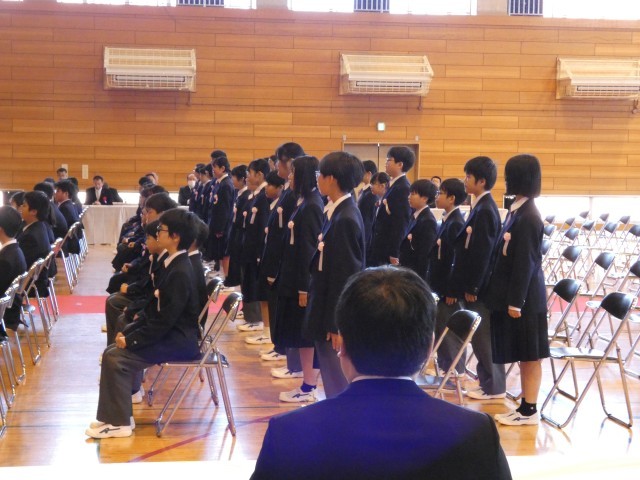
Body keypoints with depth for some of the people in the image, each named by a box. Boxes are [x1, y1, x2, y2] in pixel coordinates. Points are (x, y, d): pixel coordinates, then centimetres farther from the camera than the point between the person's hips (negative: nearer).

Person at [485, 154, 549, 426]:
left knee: (528, 355, 1)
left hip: (524, 297, -9)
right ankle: (525, 407, 21)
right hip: (512, 293, 9)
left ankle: (529, 410, 9)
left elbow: (526, 263, -19)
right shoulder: (518, 210, 8)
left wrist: (516, 301, -17)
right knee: (522, 355, 13)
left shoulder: (528, 217, -18)